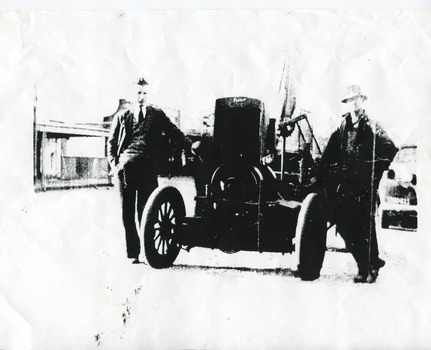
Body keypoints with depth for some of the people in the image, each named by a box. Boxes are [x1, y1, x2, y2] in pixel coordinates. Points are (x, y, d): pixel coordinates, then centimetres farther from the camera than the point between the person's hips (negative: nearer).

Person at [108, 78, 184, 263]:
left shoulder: (157, 115, 14)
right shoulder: (122, 116, 17)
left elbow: (175, 134, 12)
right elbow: (111, 142, 17)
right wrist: (115, 164, 4)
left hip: (147, 166, -2)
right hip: (126, 167, 2)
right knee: (127, 211, 3)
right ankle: (133, 253, 9)